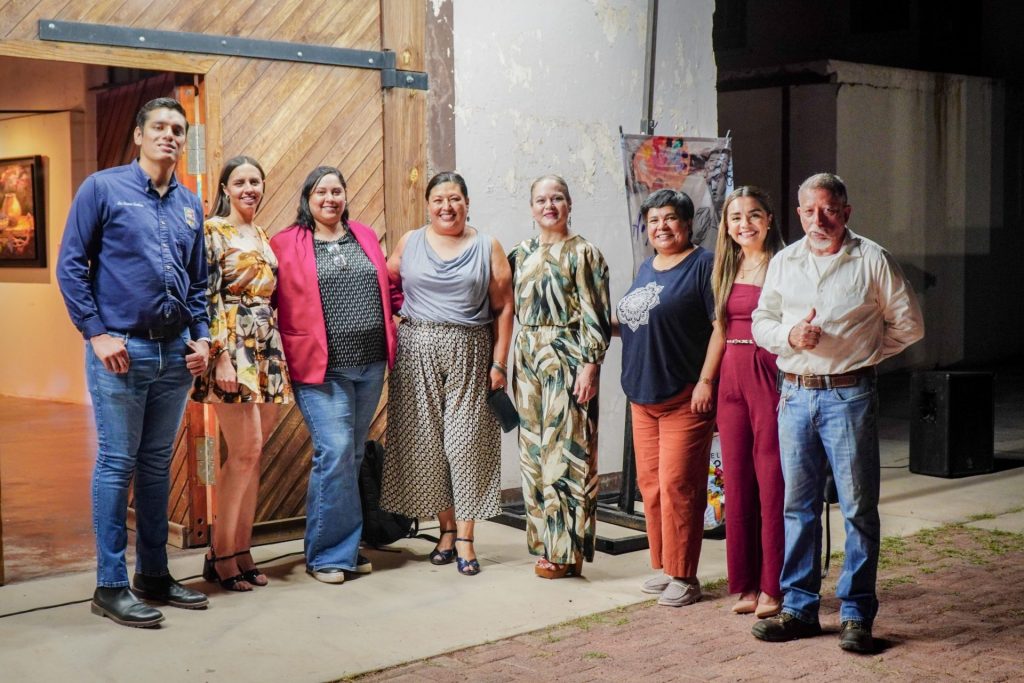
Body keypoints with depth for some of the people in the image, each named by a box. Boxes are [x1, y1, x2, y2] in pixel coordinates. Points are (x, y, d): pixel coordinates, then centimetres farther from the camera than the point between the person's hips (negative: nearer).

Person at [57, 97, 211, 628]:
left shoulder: (190, 204, 14)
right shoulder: (103, 188, -2)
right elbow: (70, 265, -5)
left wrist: (201, 337, 6)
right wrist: (96, 334, -11)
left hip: (175, 352, 5)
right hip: (121, 348, -5)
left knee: (157, 463, 12)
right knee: (117, 463, -2)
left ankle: (153, 573, 22)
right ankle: (111, 585, 6)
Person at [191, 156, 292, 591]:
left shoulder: (263, 237, 18)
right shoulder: (212, 231, -4)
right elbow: (208, 296, -11)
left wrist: (279, 354, 16)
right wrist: (221, 355, -18)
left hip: (267, 350, 7)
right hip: (233, 348, -7)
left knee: (252, 454, 7)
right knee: (245, 451, -9)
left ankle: (240, 551, 13)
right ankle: (221, 555, 0)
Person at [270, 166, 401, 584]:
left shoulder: (365, 237, 15)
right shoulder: (286, 245, -1)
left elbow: (388, 289, 23)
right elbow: (274, 301, -2)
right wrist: (293, 348, -10)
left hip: (370, 364, 5)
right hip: (321, 367, -5)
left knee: (352, 456, 10)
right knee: (335, 452, -11)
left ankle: (344, 548, 20)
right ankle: (327, 554, 1)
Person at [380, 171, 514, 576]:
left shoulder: (487, 248, 5)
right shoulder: (410, 243, 9)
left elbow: (503, 307, 2)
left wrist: (499, 362, -3)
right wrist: (397, 327, 0)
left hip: (469, 353, -2)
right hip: (417, 351, 2)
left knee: (466, 442, -4)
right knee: (426, 440, 3)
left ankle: (465, 538, 1)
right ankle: (447, 528, 15)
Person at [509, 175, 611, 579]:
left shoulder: (582, 253, -4)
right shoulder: (522, 254, 14)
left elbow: (595, 317, -9)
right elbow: (512, 309, 20)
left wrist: (590, 365, -15)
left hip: (567, 359, -6)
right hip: (528, 359, 6)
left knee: (567, 451, -4)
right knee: (533, 452, 8)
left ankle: (567, 549, 3)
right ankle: (544, 544, 18)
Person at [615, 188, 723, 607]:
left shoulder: (703, 265, -8)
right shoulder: (646, 269, 16)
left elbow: (721, 325, -14)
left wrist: (706, 380, -19)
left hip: (684, 397, -8)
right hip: (643, 395, 8)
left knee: (677, 485, -7)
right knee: (650, 483, 11)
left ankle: (683, 576, 3)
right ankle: (663, 567, 22)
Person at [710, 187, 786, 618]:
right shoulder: (727, 269, 14)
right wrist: (710, 382, 14)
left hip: (769, 376, -6)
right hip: (732, 378, 6)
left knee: (771, 481, -2)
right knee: (737, 481, 8)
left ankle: (772, 587, 7)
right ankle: (745, 584, 18)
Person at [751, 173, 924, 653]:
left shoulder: (872, 260, -1)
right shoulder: (783, 262, 10)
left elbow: (908, 324, 3)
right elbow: (761, 322, 13)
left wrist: (864, 353, 0)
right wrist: (791, 336, -7)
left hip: (849, 396, -4)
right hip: (795, 394, 4)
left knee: (858, 507, 0)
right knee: (798, 505, 9)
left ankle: (857, 614, 8)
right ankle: (799, 608, 18)